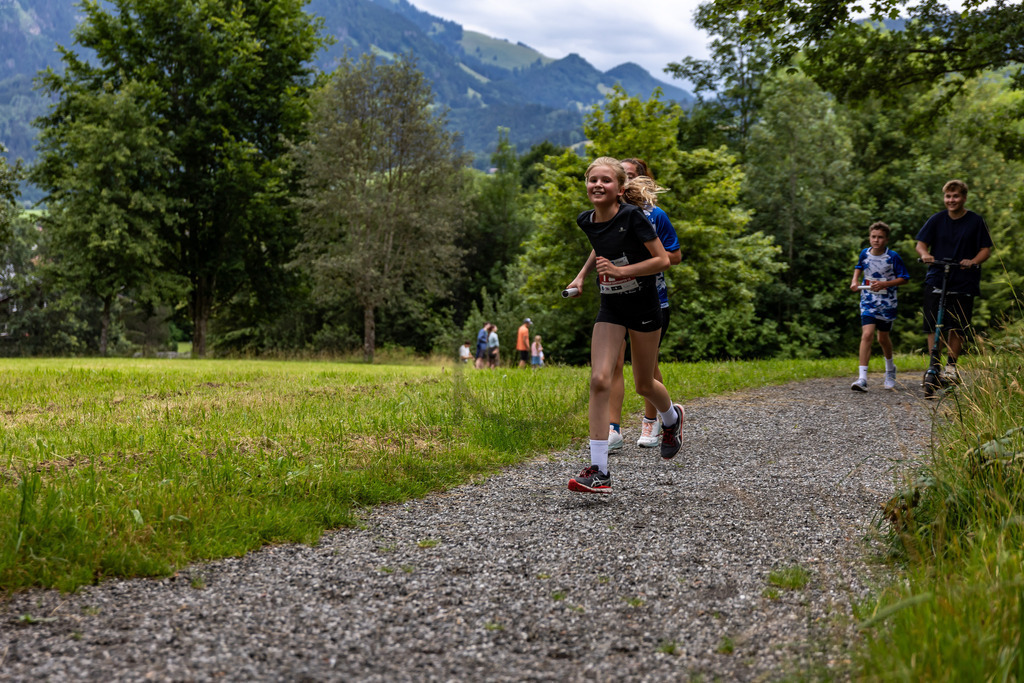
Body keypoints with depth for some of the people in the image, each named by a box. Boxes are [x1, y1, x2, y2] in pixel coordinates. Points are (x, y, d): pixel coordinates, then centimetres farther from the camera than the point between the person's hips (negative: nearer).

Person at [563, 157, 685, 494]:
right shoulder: (587, 221, -1)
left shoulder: (633, 217, -18)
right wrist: (582, 275, 9)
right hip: (610, 308, 4)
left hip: (644, 307, -4)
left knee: (643, 384, 10)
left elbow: (663, 260, -17)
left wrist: (621, 270, -25)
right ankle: (599, 472, -12)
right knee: (599, 380, -12)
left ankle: (672, 418, 48)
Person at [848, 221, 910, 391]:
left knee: (883, 338, 11)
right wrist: (855, 280, 5)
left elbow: (904, 278, -6)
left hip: (887, 302, -1)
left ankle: (890, 370, 40)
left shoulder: (893, 257, -10)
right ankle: (862, 377, -21)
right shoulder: (864, 253, 0)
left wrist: (884, 284, -19)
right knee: (867, 335, -16)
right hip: (868, 301, 1)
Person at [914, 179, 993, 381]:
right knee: (933, 327, -5)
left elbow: (986, 249, 1)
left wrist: (973, 262, -19)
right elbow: (920, 243, 5)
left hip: (964, 283, -1)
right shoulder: (936, 220, 5)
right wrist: (925, 254, -18)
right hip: (936, 280, 1)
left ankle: (951, 366, 16)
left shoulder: (976, 221, 1)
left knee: (957, 328, 1)